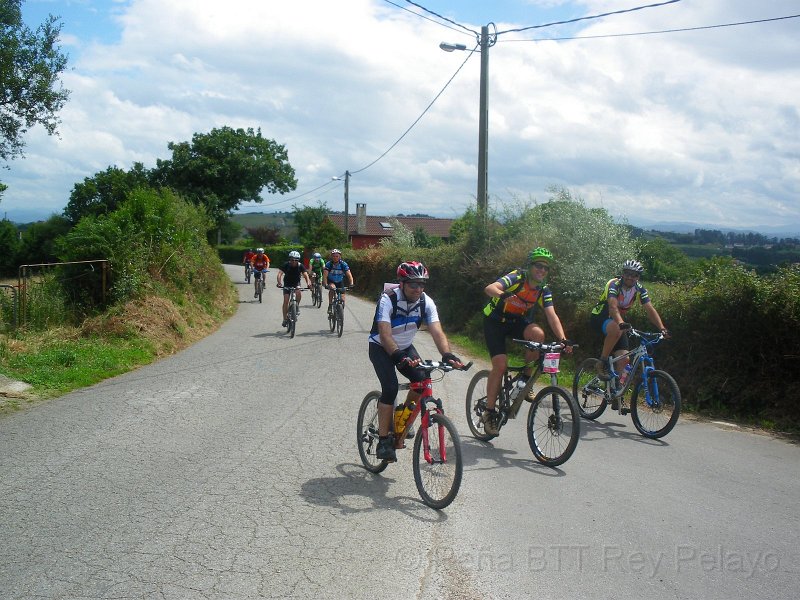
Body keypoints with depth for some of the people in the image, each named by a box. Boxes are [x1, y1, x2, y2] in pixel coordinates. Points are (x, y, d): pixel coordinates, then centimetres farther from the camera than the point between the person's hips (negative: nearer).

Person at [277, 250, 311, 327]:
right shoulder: (286, 265, -20)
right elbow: (280, 273, -30)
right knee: (286, 301, -9)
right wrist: (279, 283, -49)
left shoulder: (300, 266, -18)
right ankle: (285, 319, -1)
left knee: (299, 294, -31)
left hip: (296, 284, 0)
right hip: (287, 284, 0)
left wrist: (308, 283, -48)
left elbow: (305, 274, -28)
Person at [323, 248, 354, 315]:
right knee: (332, 288, -35)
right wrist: (325, 284, -45)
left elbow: (349, 274, -26)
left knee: (342, 299, -8)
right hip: (331, 281, -2)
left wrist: (351, 283, -42)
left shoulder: (343, 264, -19)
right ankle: (330, 306, -27)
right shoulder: (328, 264, -22)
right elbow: (325, 275, -30)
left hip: (340, 282, 2)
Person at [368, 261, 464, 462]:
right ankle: (383, 441, -13)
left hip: (405, 347, 4)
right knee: (391, 388, -23)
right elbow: (385, 334, -38)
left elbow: (437, 332, -25)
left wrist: (447, 354, -44)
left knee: (422, 379, -19)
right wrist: (399, 356, -54)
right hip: (381, 347, -4)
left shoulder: (426, 302, -17)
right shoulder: (388, 299, -28)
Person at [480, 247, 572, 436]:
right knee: (500, 364, -19)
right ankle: (489, 412, -5)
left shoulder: (544, 291, -6)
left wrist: (563, 339, -31)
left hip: (517, 322, 5)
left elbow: (552, 317, -15)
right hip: (495, 321, -4)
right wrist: (504, 295, -61)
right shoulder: (517, 277, -22)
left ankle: (525, 379, -8)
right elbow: (490, 288, -38)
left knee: (538, 333, -28)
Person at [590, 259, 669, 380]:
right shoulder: (614, 284, -23)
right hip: (599, 318, -6)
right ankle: (602, 363, -24)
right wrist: (621, 323, -57)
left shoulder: (639, 289, -7)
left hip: (618, 321, 6)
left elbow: (650, 310, -14)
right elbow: (613, 306, -39)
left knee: (624, 359, -10)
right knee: (616, 329, -39)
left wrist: (662, 328, -28)